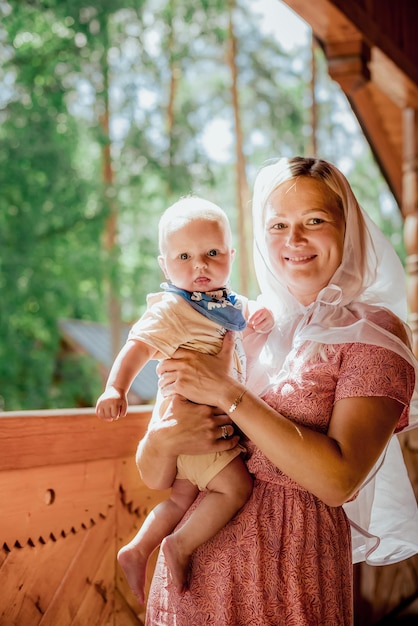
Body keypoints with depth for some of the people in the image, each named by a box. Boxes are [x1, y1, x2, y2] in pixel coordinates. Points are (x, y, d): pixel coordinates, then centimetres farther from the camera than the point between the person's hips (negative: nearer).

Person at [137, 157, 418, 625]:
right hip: (196, 567, 4)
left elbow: (339, 480, -19)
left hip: (291, 574, -4)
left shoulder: (375, 333, -6)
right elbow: (153, 477, 6)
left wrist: (228, 394, -18)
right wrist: (163, 440, -16)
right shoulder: (238, 327, 5)